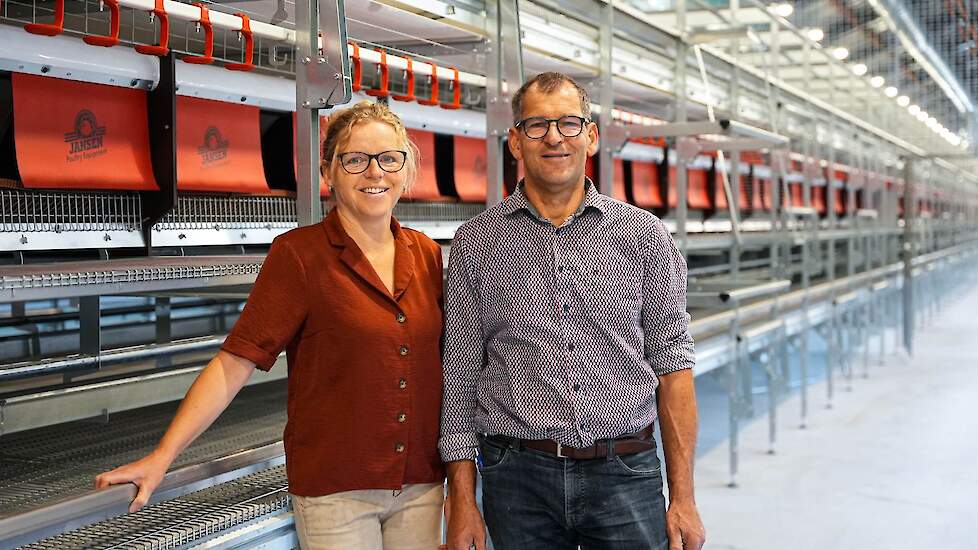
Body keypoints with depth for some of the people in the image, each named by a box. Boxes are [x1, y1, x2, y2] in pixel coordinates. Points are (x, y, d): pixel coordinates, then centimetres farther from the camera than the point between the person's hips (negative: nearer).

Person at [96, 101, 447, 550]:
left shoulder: (426, 254, 5)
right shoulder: (299, 253, -10)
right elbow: (236, 361, -13)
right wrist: (163, 455, -19)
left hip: (422, 486, 5)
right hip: (335, 490, -4)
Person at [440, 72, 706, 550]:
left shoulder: (644, 235, 3)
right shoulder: (476, 242, 3)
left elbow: (672, 365, 2)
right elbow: (460, 377, 4)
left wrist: (683, 497, -2)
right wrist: (462, 501, 0)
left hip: (625, 475, 0)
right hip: (518, 482, 0)